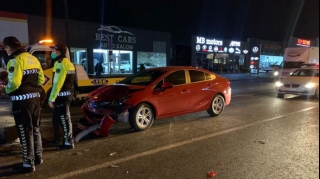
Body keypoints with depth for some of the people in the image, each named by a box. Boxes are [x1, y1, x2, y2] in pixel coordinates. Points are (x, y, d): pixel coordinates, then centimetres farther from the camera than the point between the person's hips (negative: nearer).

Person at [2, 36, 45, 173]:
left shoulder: (15, 60, -14)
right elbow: (41, 79, 13)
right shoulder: (33, 58, 12)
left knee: (25, 132, 0)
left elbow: (14, 83, -22)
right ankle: (38, 156, 30)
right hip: (35, 97, 8)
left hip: (22, 100, -8)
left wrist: (7, 89, -2)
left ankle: (28, 164, 7)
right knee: (35, 128, 18)